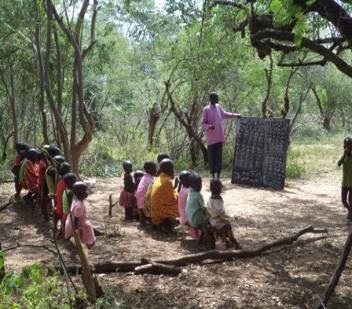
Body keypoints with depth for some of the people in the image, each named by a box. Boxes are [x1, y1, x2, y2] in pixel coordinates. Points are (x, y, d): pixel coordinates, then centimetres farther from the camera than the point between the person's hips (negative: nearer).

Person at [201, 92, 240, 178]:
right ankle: (212, 176, 7)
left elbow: (224, 114, 30)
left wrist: (235, 115, 28)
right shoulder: (206, 109, -5)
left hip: (220, 137, 5)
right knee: (211, 157, 0)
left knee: (219, 157, 2)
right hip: (211, 138, -5)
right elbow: (203, 124, -4)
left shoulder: (218, 107, 11)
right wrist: (209, 126, -24)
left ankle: (218, 176, 5)